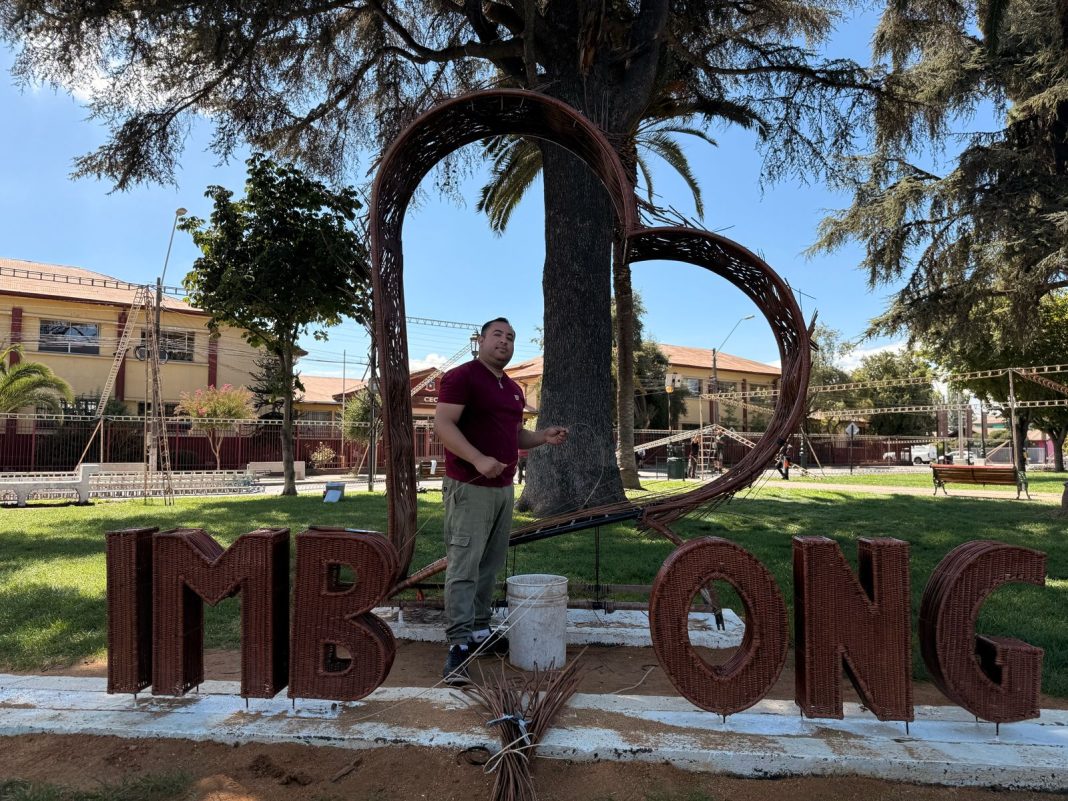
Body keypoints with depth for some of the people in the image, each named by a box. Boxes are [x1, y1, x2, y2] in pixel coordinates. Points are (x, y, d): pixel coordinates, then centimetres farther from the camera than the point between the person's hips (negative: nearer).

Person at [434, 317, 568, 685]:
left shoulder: (514, 389, 18)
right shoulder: (461, 376, -8)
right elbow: (442, 424, -16)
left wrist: (543, 437, 6)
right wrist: (479, 460, -28)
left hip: (503, 488, 8)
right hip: (469, 488, -8)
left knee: (490, 566, 13)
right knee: (463, 567, -7)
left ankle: (479, 632, 24)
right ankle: (458, 644, -2)